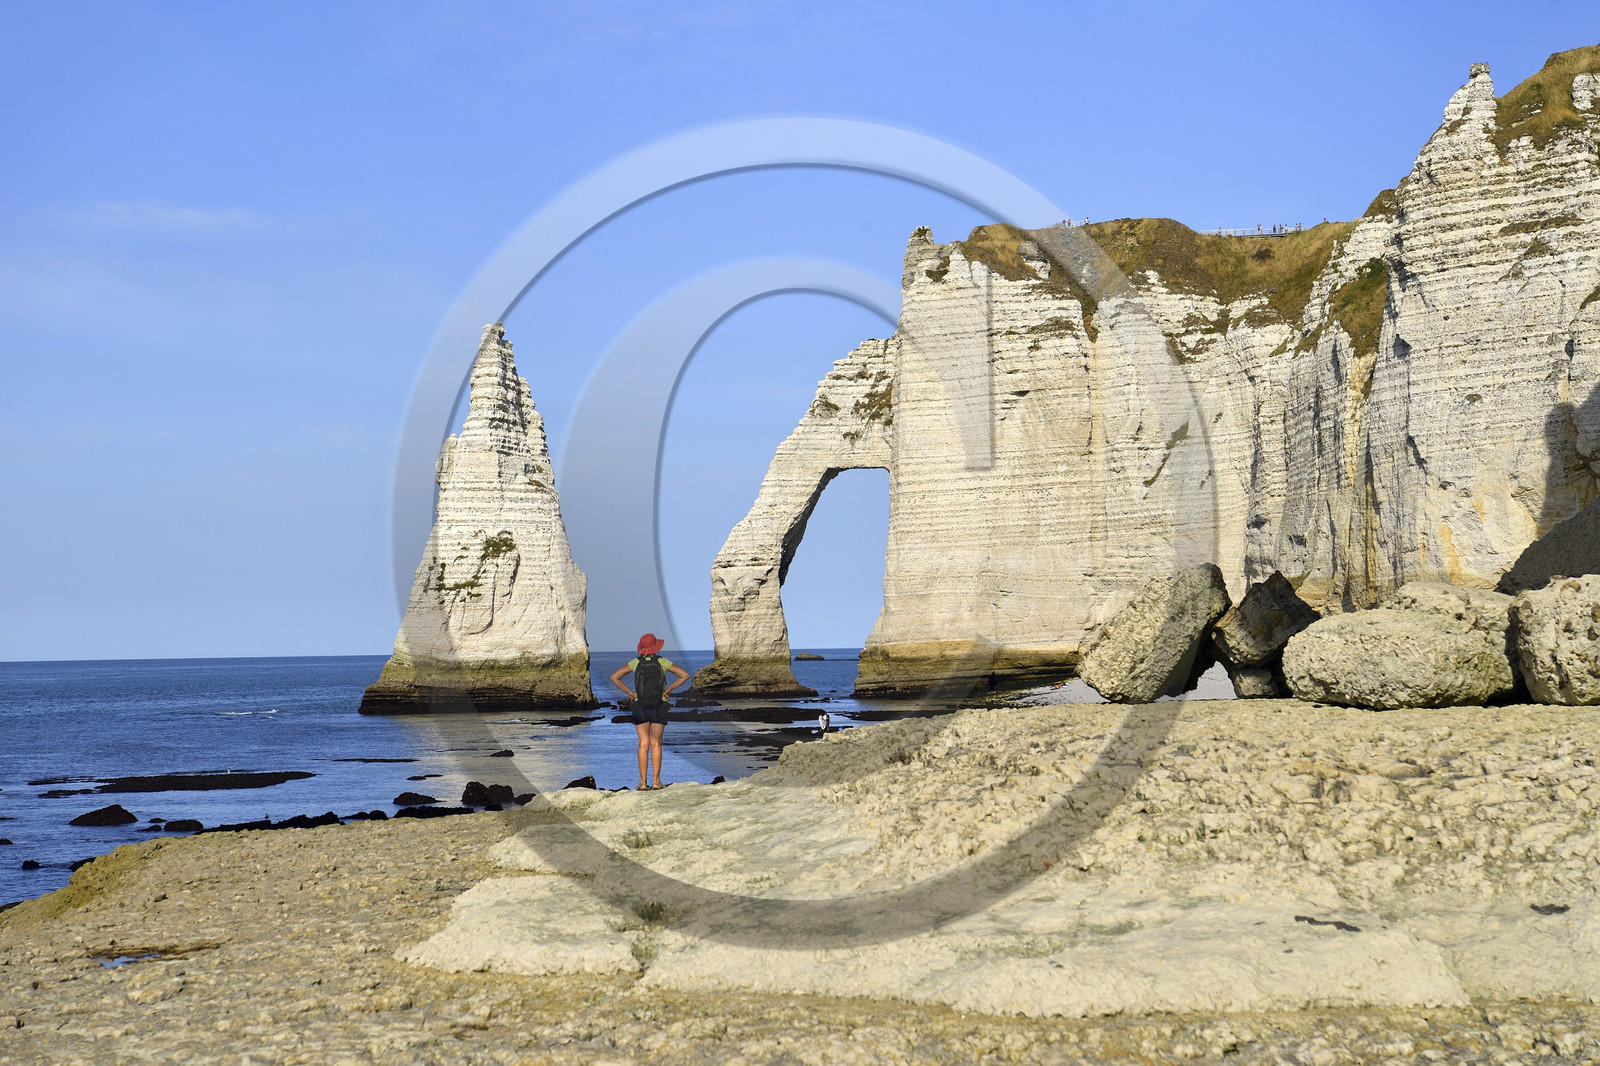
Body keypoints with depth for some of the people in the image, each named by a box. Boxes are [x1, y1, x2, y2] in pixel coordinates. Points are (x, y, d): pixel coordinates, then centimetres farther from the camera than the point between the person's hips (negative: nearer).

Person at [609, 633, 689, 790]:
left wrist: (630, 692, -2)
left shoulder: (635, 663, -2)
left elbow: (614, 677, -6)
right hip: (659, 706, -1)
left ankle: (643, 782, -2)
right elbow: (685, 675, -7)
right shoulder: (663, 662, -4)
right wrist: (668, 689, -1)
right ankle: (656, 782, 0)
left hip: (640, 706, 1)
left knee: (643, 744, 3)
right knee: (656, 744, 3)